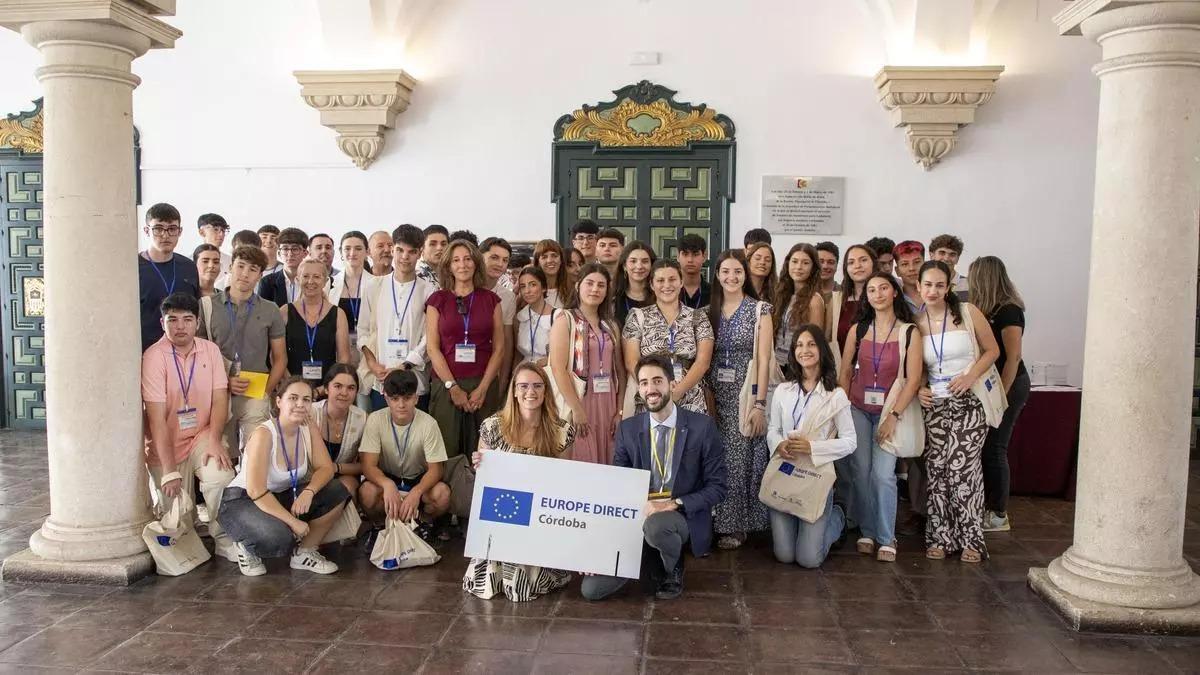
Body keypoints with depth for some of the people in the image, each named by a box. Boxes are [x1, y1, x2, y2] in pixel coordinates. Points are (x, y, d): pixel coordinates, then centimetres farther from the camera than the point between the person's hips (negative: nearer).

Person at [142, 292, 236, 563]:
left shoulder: (210, 350, -2)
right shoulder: (153, 357, -15)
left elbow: (220, 399, -4)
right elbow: (157, 418, -18)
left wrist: (214, 441, -21)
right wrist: (169, 471, -20)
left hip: (201, 436, 2)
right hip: (166, 444, -2)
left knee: (222, 476, -29)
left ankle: (224, 540, -9)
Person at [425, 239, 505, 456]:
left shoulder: (490, 299, 7)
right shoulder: (437, 300, 5)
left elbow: (499, 347, 4)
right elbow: (432, 347, -1)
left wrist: (483, 388, -6)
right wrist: (453, 387, -8)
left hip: (483, 386, 1)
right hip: (446, 385, -1)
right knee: (446, 452, 1)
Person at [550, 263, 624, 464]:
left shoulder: (611, 326, 14)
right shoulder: (565, 320, -2)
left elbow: (619, 371, 13)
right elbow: (558, 368, -11)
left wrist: (620, 411, 3)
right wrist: (576, 409, -17)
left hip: (607, 404, 5)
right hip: (577, 401, -5)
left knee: (606, 465, 6)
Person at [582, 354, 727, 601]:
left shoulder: (702, 426, -6)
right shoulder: (627, 429, 2)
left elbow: (717, 487, -5)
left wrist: (675, 504, -19)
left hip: (682, 517, -3)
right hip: (637, 517, 3)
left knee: (656, 525, -39)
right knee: (591, 588, -12)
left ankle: (673, 570, -4)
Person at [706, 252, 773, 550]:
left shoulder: (760, 310, -3)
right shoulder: (710, 311, 9)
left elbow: (763, 360, -8)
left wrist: (760, 403, -13)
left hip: (746, 393, -4)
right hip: (716, 393, 4)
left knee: (738, 458, -1)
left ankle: (736, 525, 11)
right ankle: (718, 522, 18)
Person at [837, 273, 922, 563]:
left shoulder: (909, 332, -3)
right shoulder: (858, 330, 4)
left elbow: (913, 379, -8)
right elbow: (844, 373, 6)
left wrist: (894, 417, -13)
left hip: (889, 411, -2)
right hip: (858, 409, 2)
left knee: (883, 474, -10)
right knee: (860, 471, 0)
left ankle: (886, 538, 3)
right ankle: (867, 531, 15)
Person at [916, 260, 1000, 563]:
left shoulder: (968, 313, -3)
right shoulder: (916, 324, 5)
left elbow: (992, 350, 2)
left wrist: (971, 375, -13)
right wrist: (919, 389, -4)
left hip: (969, 402, -3)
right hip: (934, 404, 3)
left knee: (962, 467, -9)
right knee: (936, 470, 1)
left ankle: (970, 539, 5)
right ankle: (939, 537, 12)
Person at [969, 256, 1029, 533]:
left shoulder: (1008, 311, -15)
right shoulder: (992, 311, 11)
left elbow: (1013, 357, -18)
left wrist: (1000, 396, -19)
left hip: (1009, 385, -8)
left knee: (994, 448, -3)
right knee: (987, 447, 11)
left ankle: (999, 515, 7)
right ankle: (990, 507, 20)